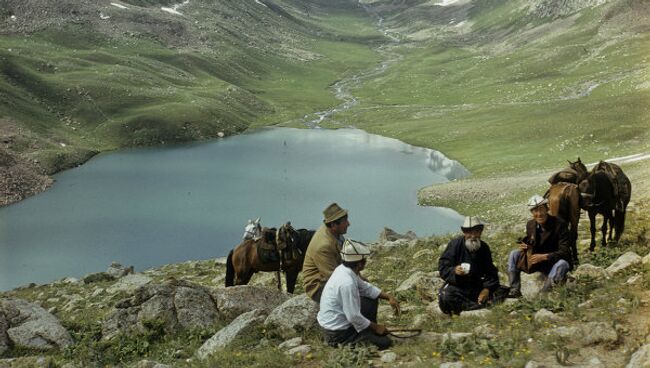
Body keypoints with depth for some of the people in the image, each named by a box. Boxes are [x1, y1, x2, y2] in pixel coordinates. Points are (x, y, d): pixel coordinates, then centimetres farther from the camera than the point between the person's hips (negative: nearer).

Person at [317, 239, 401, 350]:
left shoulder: (343, 269, -2)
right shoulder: (347, 282, -30)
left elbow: (365, 287, 14)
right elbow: (354, 316, -25)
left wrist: (388, 297, 4)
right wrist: (376, 327, -10)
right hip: (337, 332, -9)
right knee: (384, 342, -8)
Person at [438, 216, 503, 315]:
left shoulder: (484, 247, 3)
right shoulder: (455, 244, -10)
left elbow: (490, 272, 5)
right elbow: (442, 267, -12)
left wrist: (487, 289, -13)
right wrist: (454, 271, -34)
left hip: (477, 286, 5)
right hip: (456, 285, -5)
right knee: (445, 298, -34)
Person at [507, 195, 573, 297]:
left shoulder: (560, 224, -18)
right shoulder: (530, 224, -1)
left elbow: (565, 252, -23)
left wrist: (544, 256, -34)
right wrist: (524, 246, -12)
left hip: (554, 262, -5)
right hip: (535, 260, 5)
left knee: (562, 264, -38)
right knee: (514, 254, -9)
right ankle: (514, 291, -13)